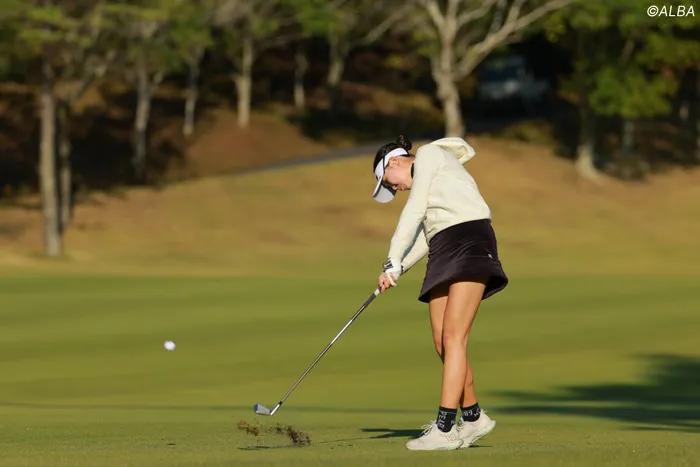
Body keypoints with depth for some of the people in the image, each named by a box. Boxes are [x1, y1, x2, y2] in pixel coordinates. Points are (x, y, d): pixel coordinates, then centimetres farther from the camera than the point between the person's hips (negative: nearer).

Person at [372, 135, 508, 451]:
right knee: (443, 345, 4)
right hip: (443, 254, 9)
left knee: (453, 337, -16)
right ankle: (472, 418, 15)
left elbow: (413, 213, -2)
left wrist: (393, 261, 0)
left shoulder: (429, 155, 6)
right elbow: (423, 237, 18)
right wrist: (397, 270, 4)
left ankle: (444, 429, -24)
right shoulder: (428, 187, 31)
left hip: (469, 242, -9)